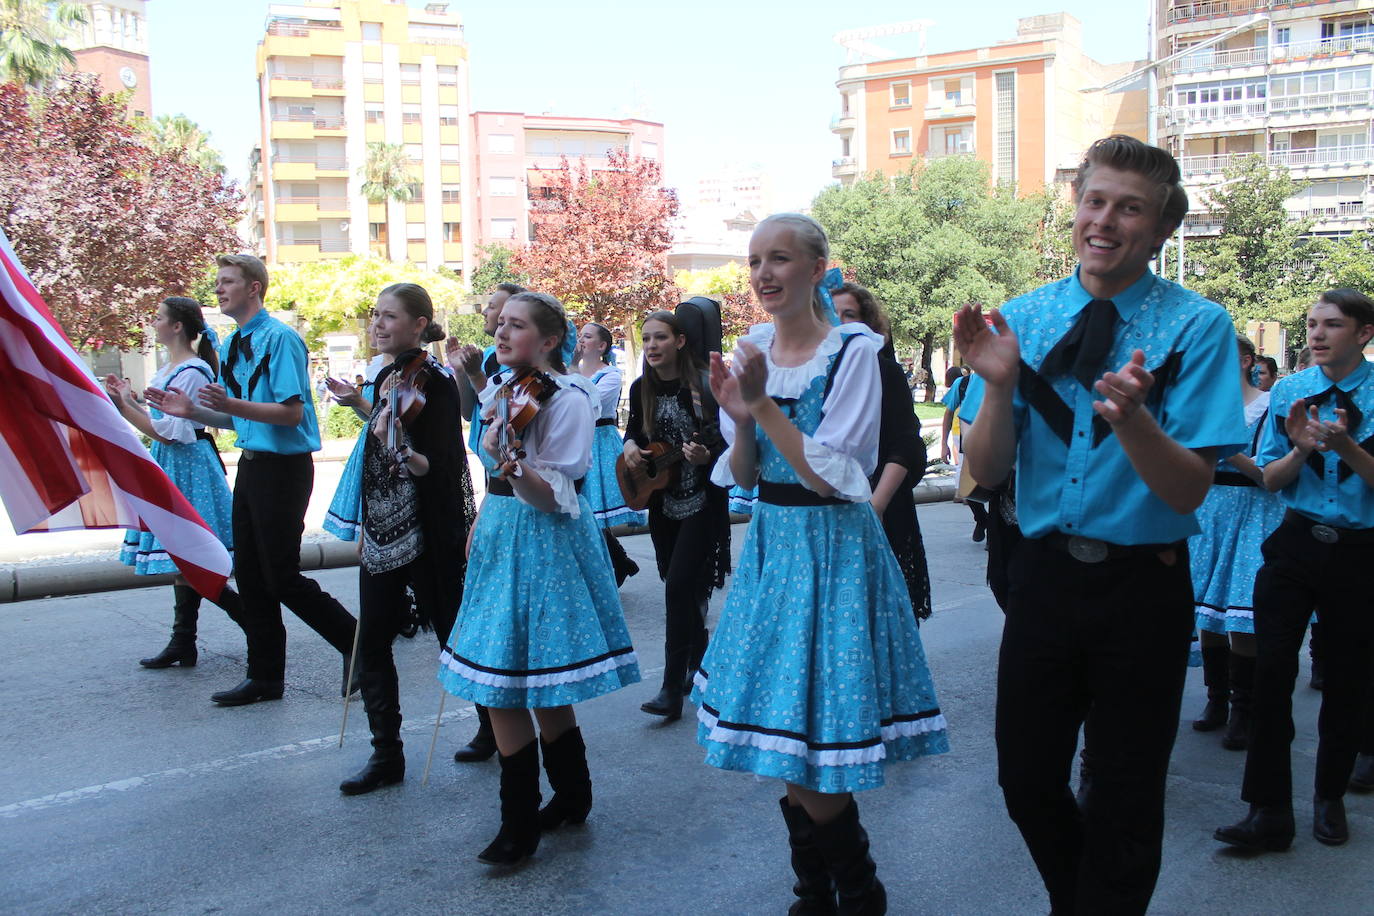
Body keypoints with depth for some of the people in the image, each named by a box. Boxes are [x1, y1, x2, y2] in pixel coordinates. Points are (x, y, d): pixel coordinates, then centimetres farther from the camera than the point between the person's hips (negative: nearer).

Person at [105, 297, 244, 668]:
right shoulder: (170, 369, 14)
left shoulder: (191, 372, -16)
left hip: (186, 466, -10)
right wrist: (129, 401, 11)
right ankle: (182, 646, 14)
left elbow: (168, 433, -20)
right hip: (171, 467, 10)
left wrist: (124, 407, -17)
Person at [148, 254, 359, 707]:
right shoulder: (230, 346, 14)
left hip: (283, 466, -9)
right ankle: (265, 677, 21)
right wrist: (191, 410, 5)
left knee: (282, 577, -6)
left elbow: (291, 413, -21)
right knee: (250, 575, 11)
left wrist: (230, 404, -29)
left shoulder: (280, 339, -14)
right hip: (251, 465, 9)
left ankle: (355, 642, 12)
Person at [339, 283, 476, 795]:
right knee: (371, 645, 6)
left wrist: (401, 451, -37)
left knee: (454, 636, 5)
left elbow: (440, 466, -23)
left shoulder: (434, 381, -14)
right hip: (380, 530, 8)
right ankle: (386, 757, 16)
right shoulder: (388, 377, 10)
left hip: (425, 532, -8)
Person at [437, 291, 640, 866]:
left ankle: (520, 825, 5)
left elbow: (555, 499, -20)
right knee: (540, 689, 13)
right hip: (499, 538, 8)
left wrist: (515, 467, -37)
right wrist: (481, 526, 22)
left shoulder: (567, 399, -13)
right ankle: (572, 797, 29)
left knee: (503, 686, -7)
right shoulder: (498, 391, 11)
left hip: (543, 543, -8)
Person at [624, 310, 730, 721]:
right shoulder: (641, 389, 3)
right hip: (662, 503, 6)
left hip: (702, 502, -6)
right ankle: (698, 661, 35)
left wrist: (707, 456, -31)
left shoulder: (704, 385, -13)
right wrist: (630, 446, -3)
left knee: (679, 586, -12)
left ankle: (673, 689, -7)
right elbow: (633, 429, 18)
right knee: (684, 588, 14)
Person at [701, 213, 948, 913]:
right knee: (784, 756, 13)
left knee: (818, 764, -3)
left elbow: (832, 475, -18)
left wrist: (763, 403, -21)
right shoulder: (751, 351, 6)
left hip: (833, 552, -6)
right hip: (769, 546, 6)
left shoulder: (854, 351, -11)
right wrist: (740, 417, -13)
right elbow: (743, 476, 6)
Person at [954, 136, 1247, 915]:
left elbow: (1188, 491, -16)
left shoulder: (1197, 326, -10)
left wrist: (1131, 416, -34)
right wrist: (999, 384, -21)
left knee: (1126, 802, 11)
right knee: (1027, 781, 16)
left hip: (1143, 588, -3)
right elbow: (986, 472, -3)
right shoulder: (1024, 319, -1)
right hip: (1044, 577, 3)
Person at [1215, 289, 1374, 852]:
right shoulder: (1288, 392, 4)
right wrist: (1301, 449, -15)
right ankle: (1270, 811, 0)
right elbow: (1270, 480, 4)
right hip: (1296, 545, 1)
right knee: (1272, 670, -7)